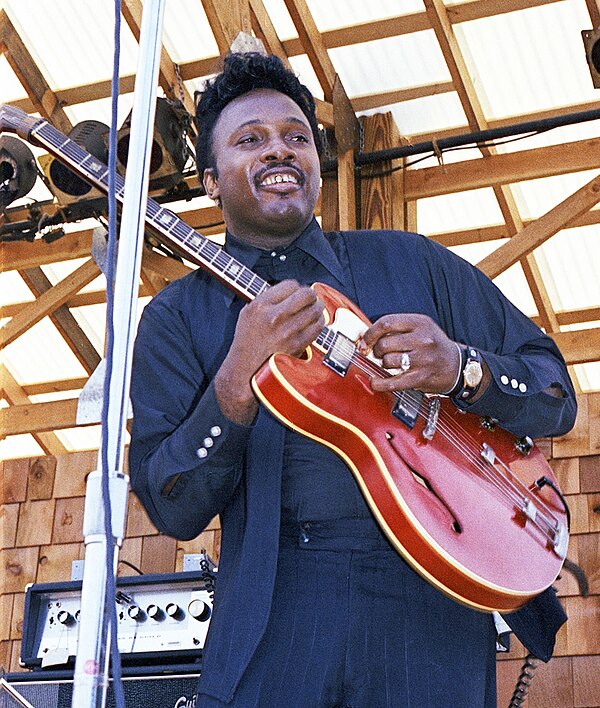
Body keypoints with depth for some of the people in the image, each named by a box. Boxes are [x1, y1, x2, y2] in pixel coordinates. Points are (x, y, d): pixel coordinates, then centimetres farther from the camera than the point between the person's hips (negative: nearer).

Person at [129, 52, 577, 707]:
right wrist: (238, 380, -17)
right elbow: (173, 510, -2)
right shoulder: (178, 317, 8)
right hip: (272, 617, -1)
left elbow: (556, 392, 11)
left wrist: (463, 369, -10)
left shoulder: (412, 262, 12)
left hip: (431, 587, 1)